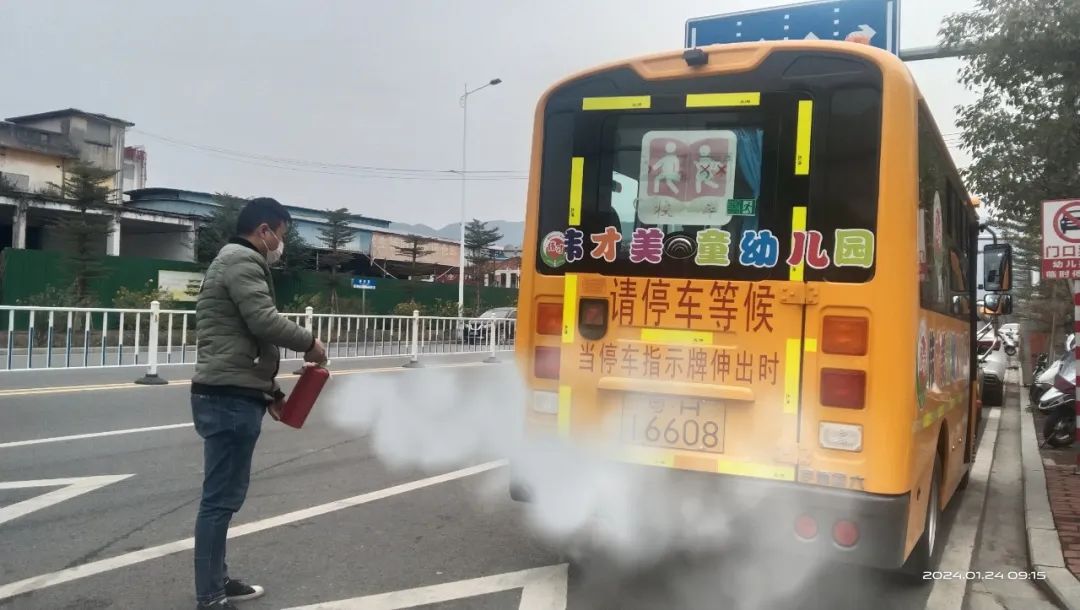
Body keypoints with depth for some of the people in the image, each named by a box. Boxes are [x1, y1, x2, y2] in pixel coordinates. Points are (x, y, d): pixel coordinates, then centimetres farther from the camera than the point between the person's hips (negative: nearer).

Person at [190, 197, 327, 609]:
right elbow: (264, 322, -22)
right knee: (221, 498, -6)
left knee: (224, 496, 16)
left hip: (231, 395, 11)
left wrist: (270, 389, 20)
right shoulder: (242, 260, -10)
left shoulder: (236, 262, 24)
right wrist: (309, 343, -6)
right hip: (230, 398, -11)